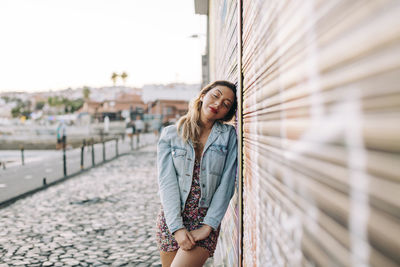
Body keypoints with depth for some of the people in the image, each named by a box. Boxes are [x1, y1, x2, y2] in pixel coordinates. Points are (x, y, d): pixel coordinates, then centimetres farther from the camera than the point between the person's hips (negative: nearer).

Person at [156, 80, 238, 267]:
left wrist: (207, 227, -12)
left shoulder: (229, 136, 0)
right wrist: (177, 228, -14)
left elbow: (226, 185, -5)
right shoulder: (170, 134, 1)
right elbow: (166, 182, -6)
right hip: (171, 220, 2)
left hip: (207, 221, -1)